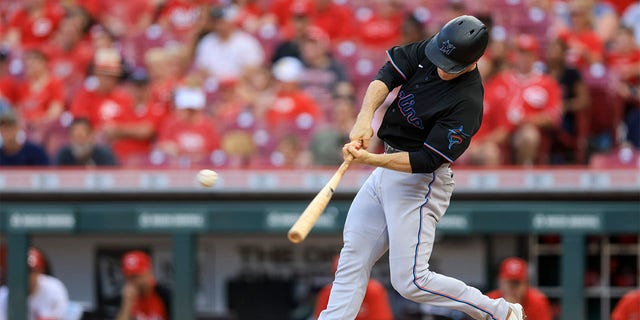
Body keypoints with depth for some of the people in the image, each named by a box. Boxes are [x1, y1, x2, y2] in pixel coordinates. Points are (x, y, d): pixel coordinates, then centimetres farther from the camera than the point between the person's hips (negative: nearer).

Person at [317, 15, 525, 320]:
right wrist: (365, 116, -24)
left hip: (420, 182, -8)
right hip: (386, 170, 8)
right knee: (352, 261, 10)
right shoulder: (427, 51, -4)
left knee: (410, 281, -11)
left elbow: (426, 160, -25)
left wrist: (371, 159, -35)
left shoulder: (466, 103, -25)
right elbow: (387, 75, -7)